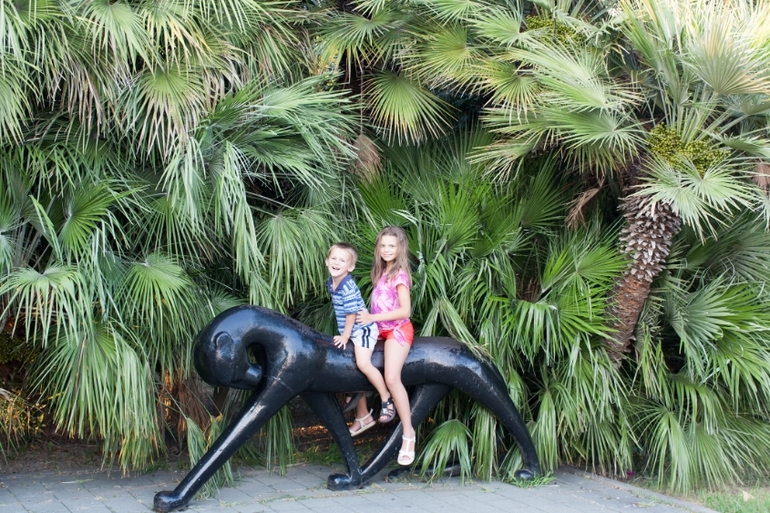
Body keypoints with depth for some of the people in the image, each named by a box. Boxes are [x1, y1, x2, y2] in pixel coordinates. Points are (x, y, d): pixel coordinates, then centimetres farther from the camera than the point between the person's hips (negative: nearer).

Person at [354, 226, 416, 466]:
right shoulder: (381, 272, 12)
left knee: (392, 378, -24)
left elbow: (405, 310, -19)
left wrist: (373, 317, -19)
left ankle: (408, 433, -18)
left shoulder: (399, 275, -12)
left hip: (398, 330, -9)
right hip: (379, 329, 9)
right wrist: (366, 317, 3)